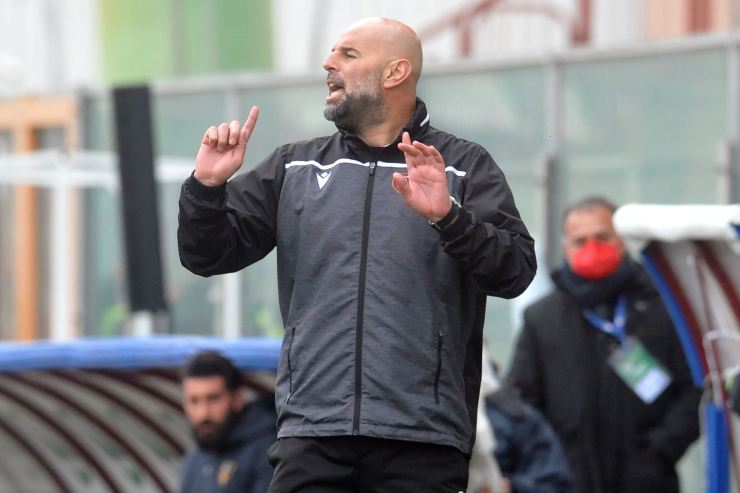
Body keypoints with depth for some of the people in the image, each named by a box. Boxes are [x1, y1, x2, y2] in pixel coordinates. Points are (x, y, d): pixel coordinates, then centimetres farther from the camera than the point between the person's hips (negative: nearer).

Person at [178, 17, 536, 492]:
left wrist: (449, 218, -22)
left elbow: (516, 270, -6)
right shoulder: (293, 168, 16)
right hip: (312, 435, 2)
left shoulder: (463, 166, 7)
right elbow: (209, 255, 13)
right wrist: (207, 188, -5)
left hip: (423, 441, -2)